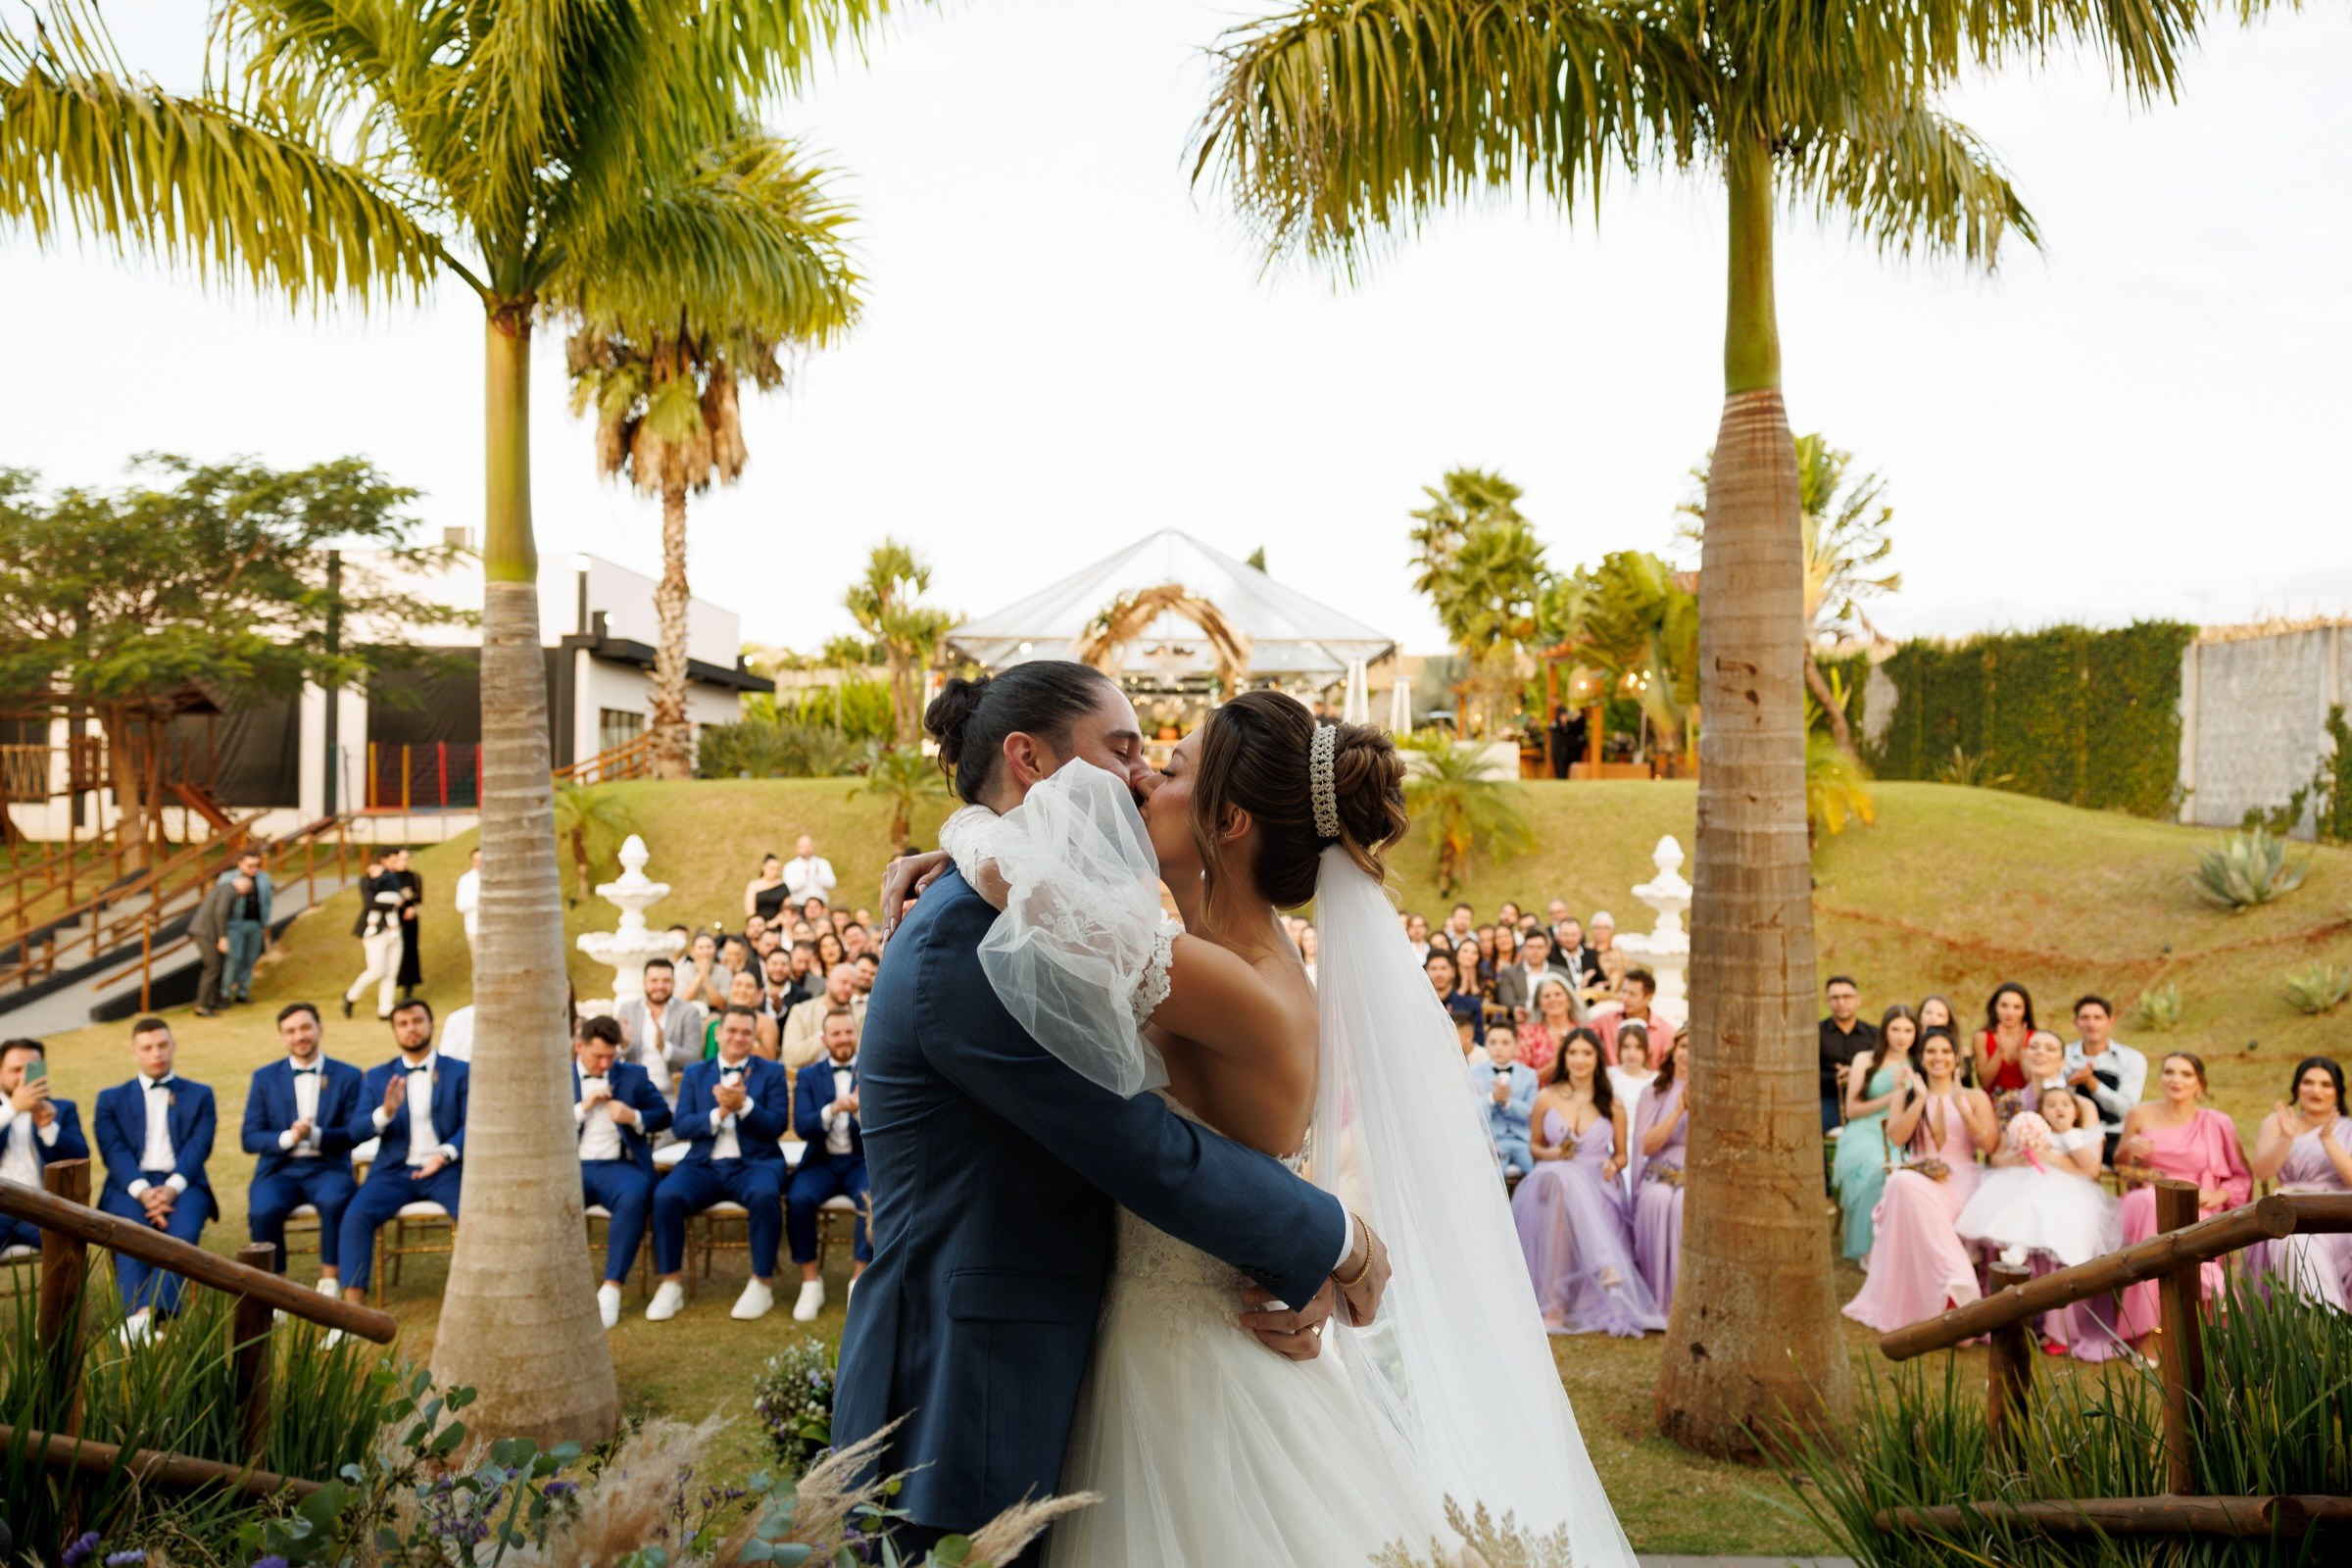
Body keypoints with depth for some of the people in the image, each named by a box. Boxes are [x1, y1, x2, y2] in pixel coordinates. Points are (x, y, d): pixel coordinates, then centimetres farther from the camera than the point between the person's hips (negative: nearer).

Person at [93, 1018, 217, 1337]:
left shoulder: (199, 1095, 19)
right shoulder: (111, 1099, 19)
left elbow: (199, 1146, 4)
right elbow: (114, 1151, 2)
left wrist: (172, 1188, -16)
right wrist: (143, 1191, -17)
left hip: (182, 1183, 0)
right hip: (130, 1185, 0)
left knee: (183, 1232, -33)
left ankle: (155, 1311, -47)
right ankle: (135, 1314, -46)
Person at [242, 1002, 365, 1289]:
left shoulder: (348, 1076, 7)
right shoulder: (264, 1077, 10)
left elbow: (355, 1133, 0)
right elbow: (249, 1138, 4)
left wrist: (316, 1135, -19)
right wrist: (287, 1137, -17)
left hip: (327, 1168, -1)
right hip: (278, 1170, 1)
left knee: (334, 1200, -35)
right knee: (263, 1210, -31)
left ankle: (330, 1281, -19)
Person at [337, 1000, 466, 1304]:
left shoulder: (460, 1072, 8)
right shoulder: (377, 1077, 13)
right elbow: (355, 1131, 3)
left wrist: (446, 1154, -21)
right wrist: (386, 1112, -18)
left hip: (446, 1170, -2)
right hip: (394, 1171, 2)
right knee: (356, 1215, -27)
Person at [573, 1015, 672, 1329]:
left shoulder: (634, 1075, 15)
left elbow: (663, 1115, 13)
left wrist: (635, 1117, -7)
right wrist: (583, 1107, -6)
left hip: (618, 1167, 0)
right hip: (573, 1167, 0)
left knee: (634, 1197, -36)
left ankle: (612, 1288, -31)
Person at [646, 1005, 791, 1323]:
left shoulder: (772, 1073, 11)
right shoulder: (695, 1074, 17)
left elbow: (777, 1126, -1)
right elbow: (681, 1127, 4)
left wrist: (743, 1105, -16)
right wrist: (719, 1113, -12)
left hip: (754, 1163, -2)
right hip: (705, 1164, 2)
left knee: (765, 1196, -36)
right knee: (665, 1196, -28)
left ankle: (762, 1285, -19)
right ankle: (671, 1284, -11)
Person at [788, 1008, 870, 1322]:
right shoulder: (808, 1076, 10)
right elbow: (801, 1127, -4)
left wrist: (861, 1110, -25)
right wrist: (833, 1109, -23)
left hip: (863, 1161, -1)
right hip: (822, 1162, 1)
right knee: (798, 1199, -29)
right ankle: (810, 1282, -14)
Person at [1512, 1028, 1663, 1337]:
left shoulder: (1612, 1105, 7)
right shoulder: (1546, 1099, 7)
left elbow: (1621, 1153, 15)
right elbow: (1535, 1146, 16)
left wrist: (1614, 1165, -8)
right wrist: (1549, 1154, -7)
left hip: (1598, 1186, 0)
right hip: (1553, 1179, 0)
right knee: (1563, 1178, -39)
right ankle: (1607, 1267, -44)